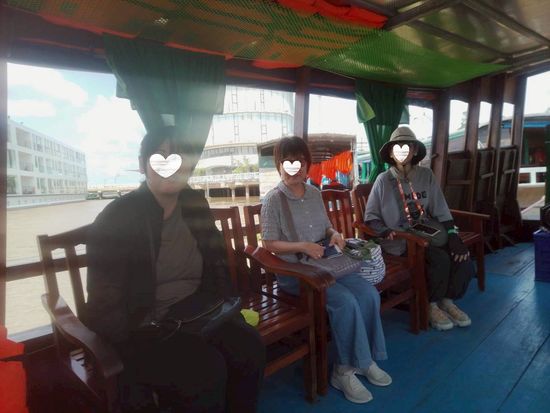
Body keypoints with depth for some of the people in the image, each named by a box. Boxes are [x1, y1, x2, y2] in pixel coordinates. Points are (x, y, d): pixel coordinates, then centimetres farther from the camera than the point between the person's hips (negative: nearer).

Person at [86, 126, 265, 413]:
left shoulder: (196, 205, 5)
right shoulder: (117, 218, -11)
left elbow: (216, 265, 12)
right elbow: (105, 302, -11)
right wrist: (139, 352, -17)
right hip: (141, 329, -4)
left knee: (249, 347, -18)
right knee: (207, 369, -26)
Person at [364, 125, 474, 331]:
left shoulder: (426, 175, 6)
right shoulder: (383, 180, -3)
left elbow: (440, 209, 2)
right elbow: (370, 215, -2)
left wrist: (453, 237, -9)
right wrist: (386, 232, -19)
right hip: (399, 240, -4)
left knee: (462, 258, -16)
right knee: (440, 259, -25)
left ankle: (448, 301, 9)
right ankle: (432, 306, 0)